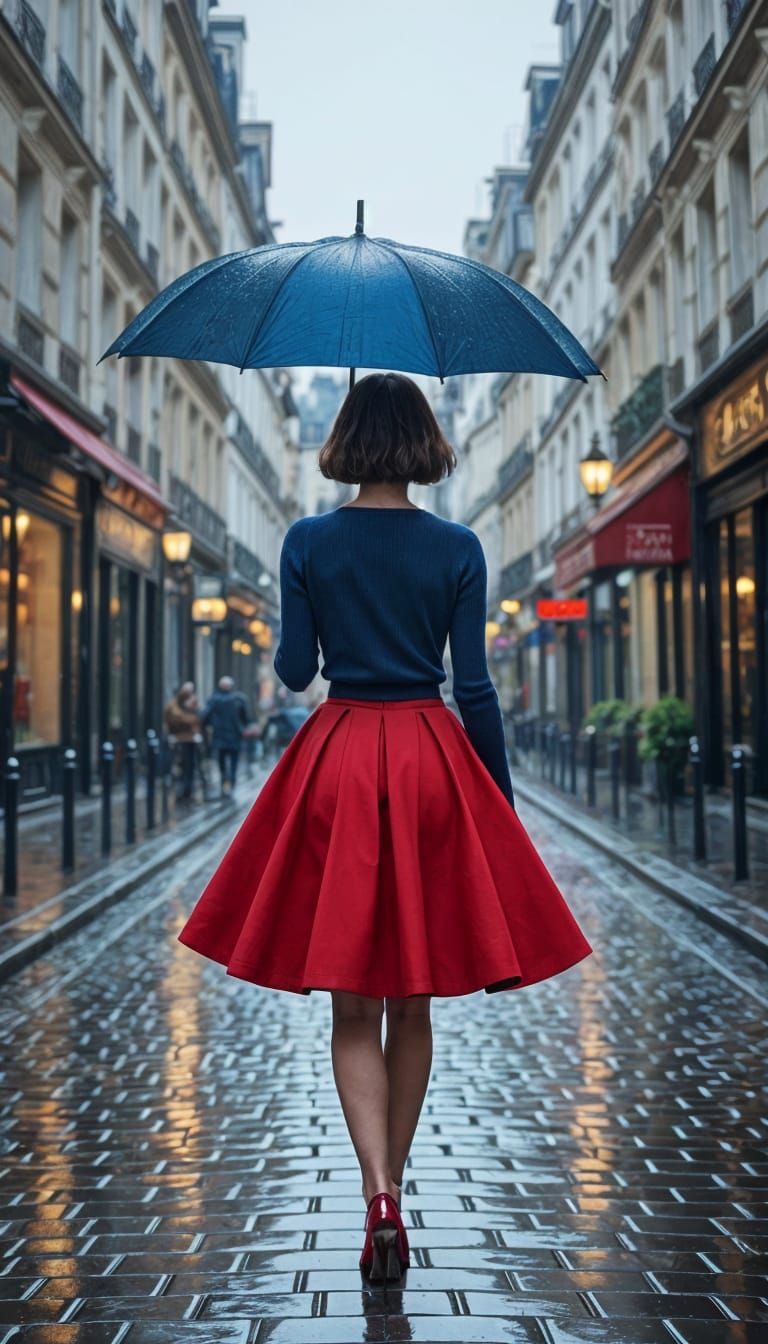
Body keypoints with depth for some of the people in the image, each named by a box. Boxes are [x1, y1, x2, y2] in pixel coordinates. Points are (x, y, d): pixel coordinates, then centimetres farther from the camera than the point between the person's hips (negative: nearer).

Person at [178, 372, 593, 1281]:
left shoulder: (307, 542, -1)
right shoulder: (458, 549, -1)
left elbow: (293, 670, 1)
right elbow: (474, 685, -2)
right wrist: (502, 801, 6)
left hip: (336, 760, 0)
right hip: (432, 761, 1)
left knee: (353, 1007, 7)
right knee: (412, 1003, 14)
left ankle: (380, 1193, -10)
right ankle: (391, 1187, 25)